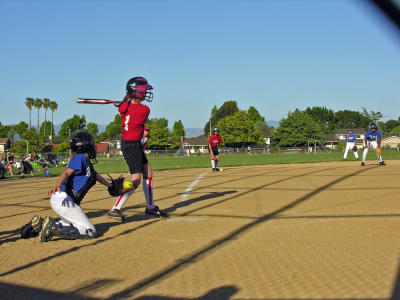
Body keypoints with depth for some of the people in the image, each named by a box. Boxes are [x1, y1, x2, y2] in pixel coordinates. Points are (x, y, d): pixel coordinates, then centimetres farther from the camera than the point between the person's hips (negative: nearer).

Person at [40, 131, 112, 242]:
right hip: (63, 198, -10)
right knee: (90, 232, -10)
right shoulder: (80, 158, -7)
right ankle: (53, 229, -17)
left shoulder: (86, 161, 20)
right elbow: (66, 172, -21)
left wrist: (111, 186, 49)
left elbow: (96, 176, 36)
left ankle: (40, 224, 12)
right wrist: (58, 185, -40)